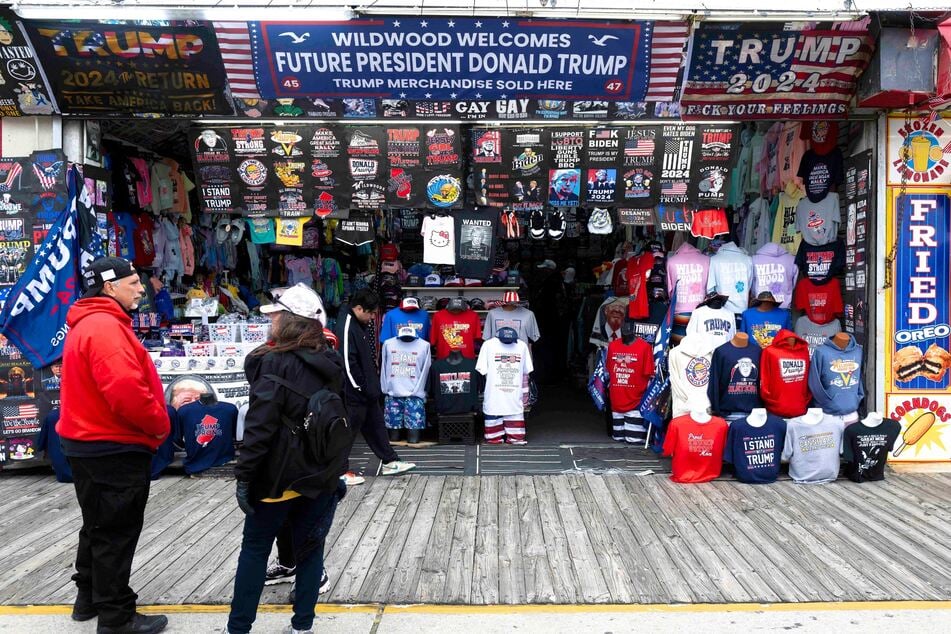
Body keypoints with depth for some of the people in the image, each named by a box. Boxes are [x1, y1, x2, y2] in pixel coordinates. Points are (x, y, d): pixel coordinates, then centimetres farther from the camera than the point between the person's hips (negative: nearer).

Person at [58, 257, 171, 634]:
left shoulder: (90, 323, 14)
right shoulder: (105, 326, -21)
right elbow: (126, 391, -31)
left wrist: (149, 426, 11)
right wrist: (159, 426, -16)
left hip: (93, 445, 11)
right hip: (114, 449, -11)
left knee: (100, 526, 22)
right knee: (116, 532, 1)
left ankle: (89, 597, 36)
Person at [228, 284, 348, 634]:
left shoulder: (274, 363, -14)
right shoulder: (330, 362, 6)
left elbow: (260, 427, -19)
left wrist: (244, 476, -13)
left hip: (280, 474, -5)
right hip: (321, 474, 5)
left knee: (255, 548, 10)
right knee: (310, 549, 14)